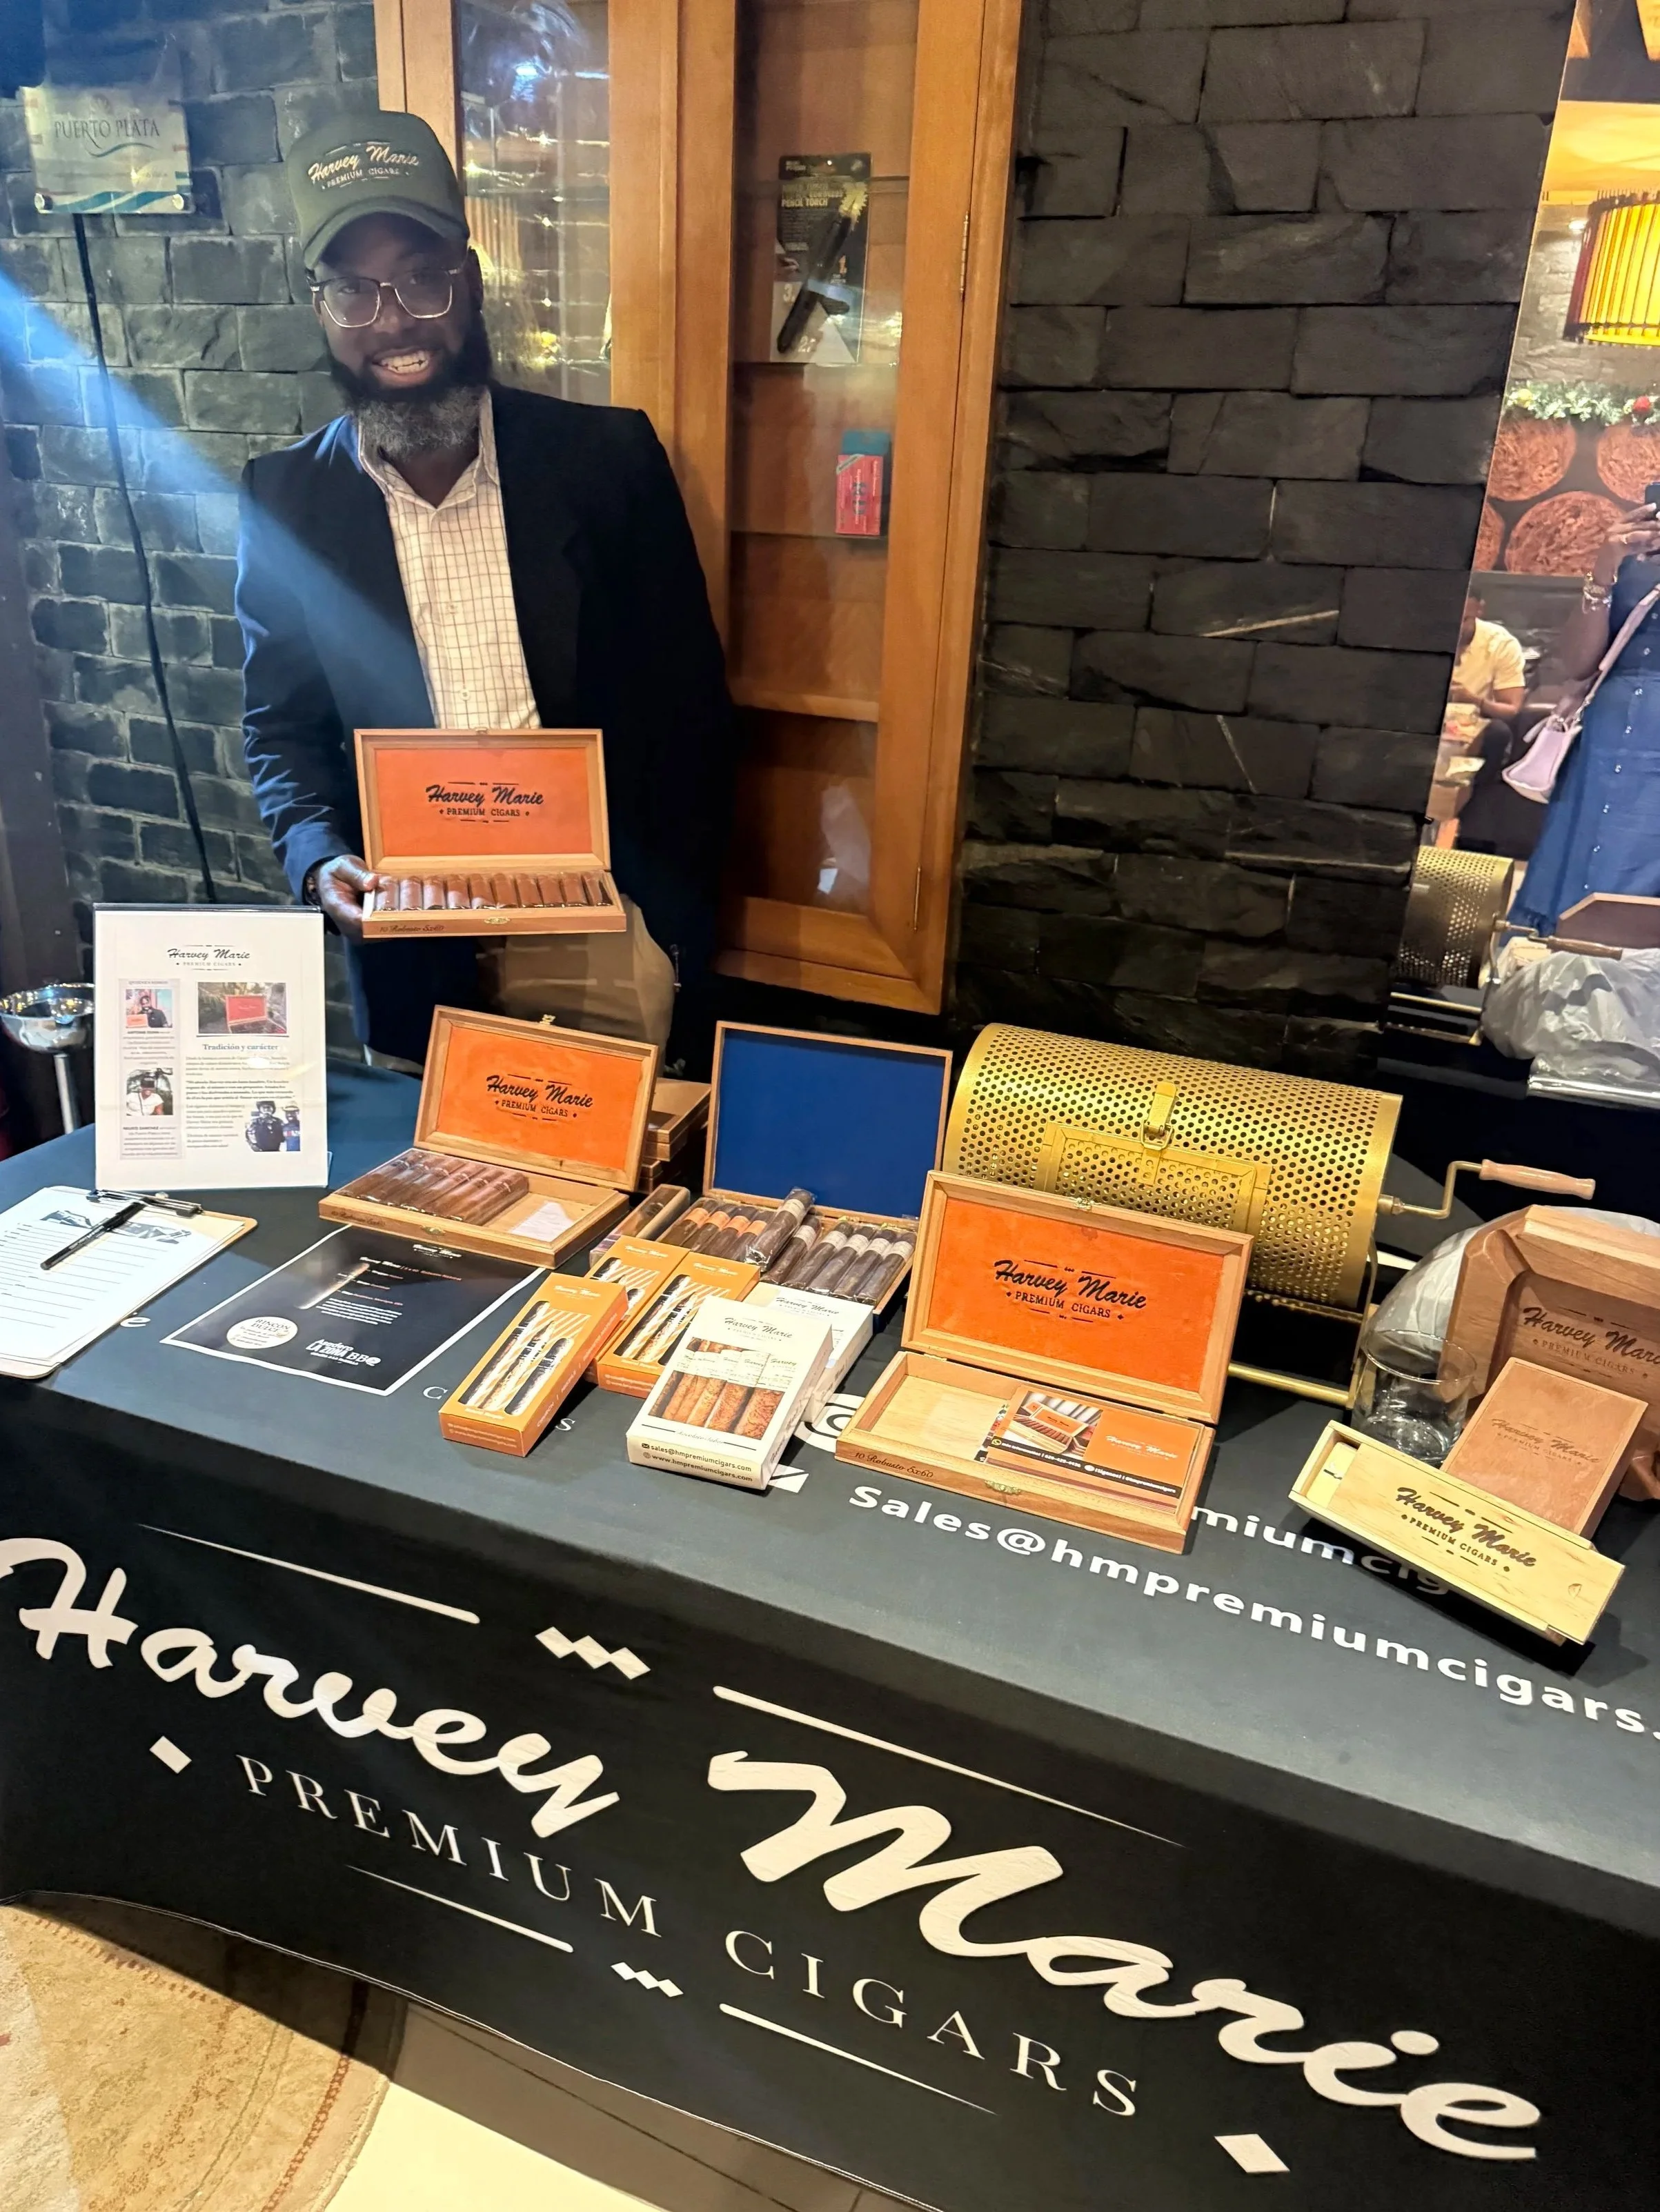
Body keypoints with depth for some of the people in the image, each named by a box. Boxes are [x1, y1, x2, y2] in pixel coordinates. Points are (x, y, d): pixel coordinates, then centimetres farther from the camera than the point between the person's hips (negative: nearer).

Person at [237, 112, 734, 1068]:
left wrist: (676, 921, -6)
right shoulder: (286, 498, 0)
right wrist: (319, 859, -14)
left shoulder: (609, 455, -4)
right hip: (409, 947, 2)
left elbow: (690, 706, -2)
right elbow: (283, 727, 7)